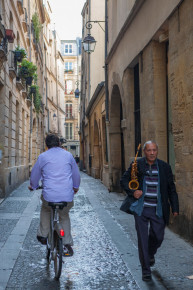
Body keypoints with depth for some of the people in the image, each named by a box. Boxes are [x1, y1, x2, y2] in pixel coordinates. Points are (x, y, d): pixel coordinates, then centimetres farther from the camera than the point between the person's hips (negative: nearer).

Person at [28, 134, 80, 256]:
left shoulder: (42, 156, 3)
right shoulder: (68, 155, 8)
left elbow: (35, 174, 14)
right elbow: (76, 173, 17)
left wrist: (33, 186, 35)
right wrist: (76, 187, 35)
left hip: (49, 194, -1)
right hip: (67, 195, 1)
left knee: (45, 209, 31)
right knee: (64, 216, 23)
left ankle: (42, 235, 29)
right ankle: (68, 245, 17)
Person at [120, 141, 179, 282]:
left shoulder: (164, 167, 1)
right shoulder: (137, 165, -2)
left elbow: (171, 189, 7)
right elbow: (124, 180, 5)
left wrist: (175, 208, 4)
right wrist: (132, 191, -13)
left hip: (158, 210, 2)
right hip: (140, 209, -1)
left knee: (158, 237, 9)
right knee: (143, 239, 1)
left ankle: (151, 254, 44)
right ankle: (146, 269, 13)